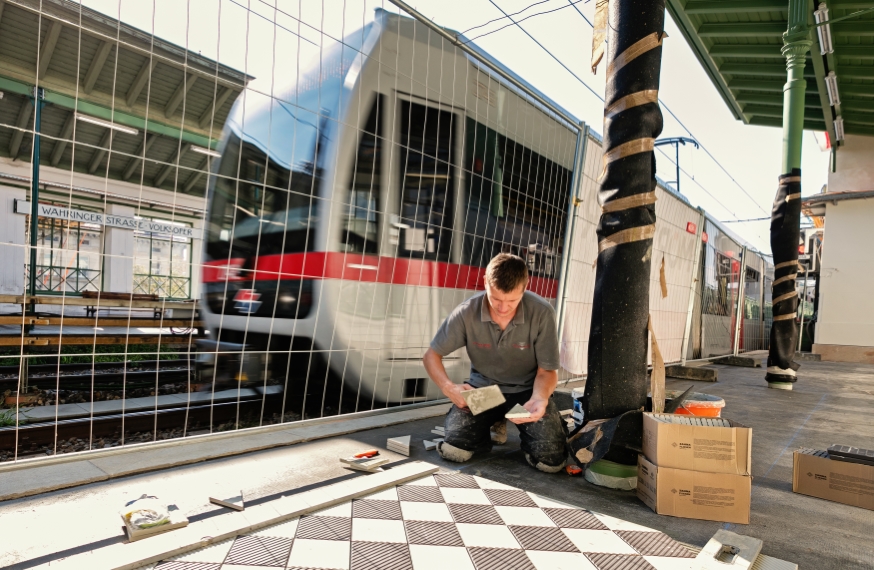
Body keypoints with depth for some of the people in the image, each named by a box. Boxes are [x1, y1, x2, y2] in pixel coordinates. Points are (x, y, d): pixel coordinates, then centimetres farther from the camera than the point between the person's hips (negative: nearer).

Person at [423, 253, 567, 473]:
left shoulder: (542, 313, -24)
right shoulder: (466, 313, -20)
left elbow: (547, 370, -11)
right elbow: (432, 355, -6)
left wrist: (539, 399, -33)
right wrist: (448, 387, -26)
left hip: (527, 389, -1)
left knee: (551, 461, -20)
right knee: (452, 451, -18)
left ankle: (527, 429, 16)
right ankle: (494, 424, 15)